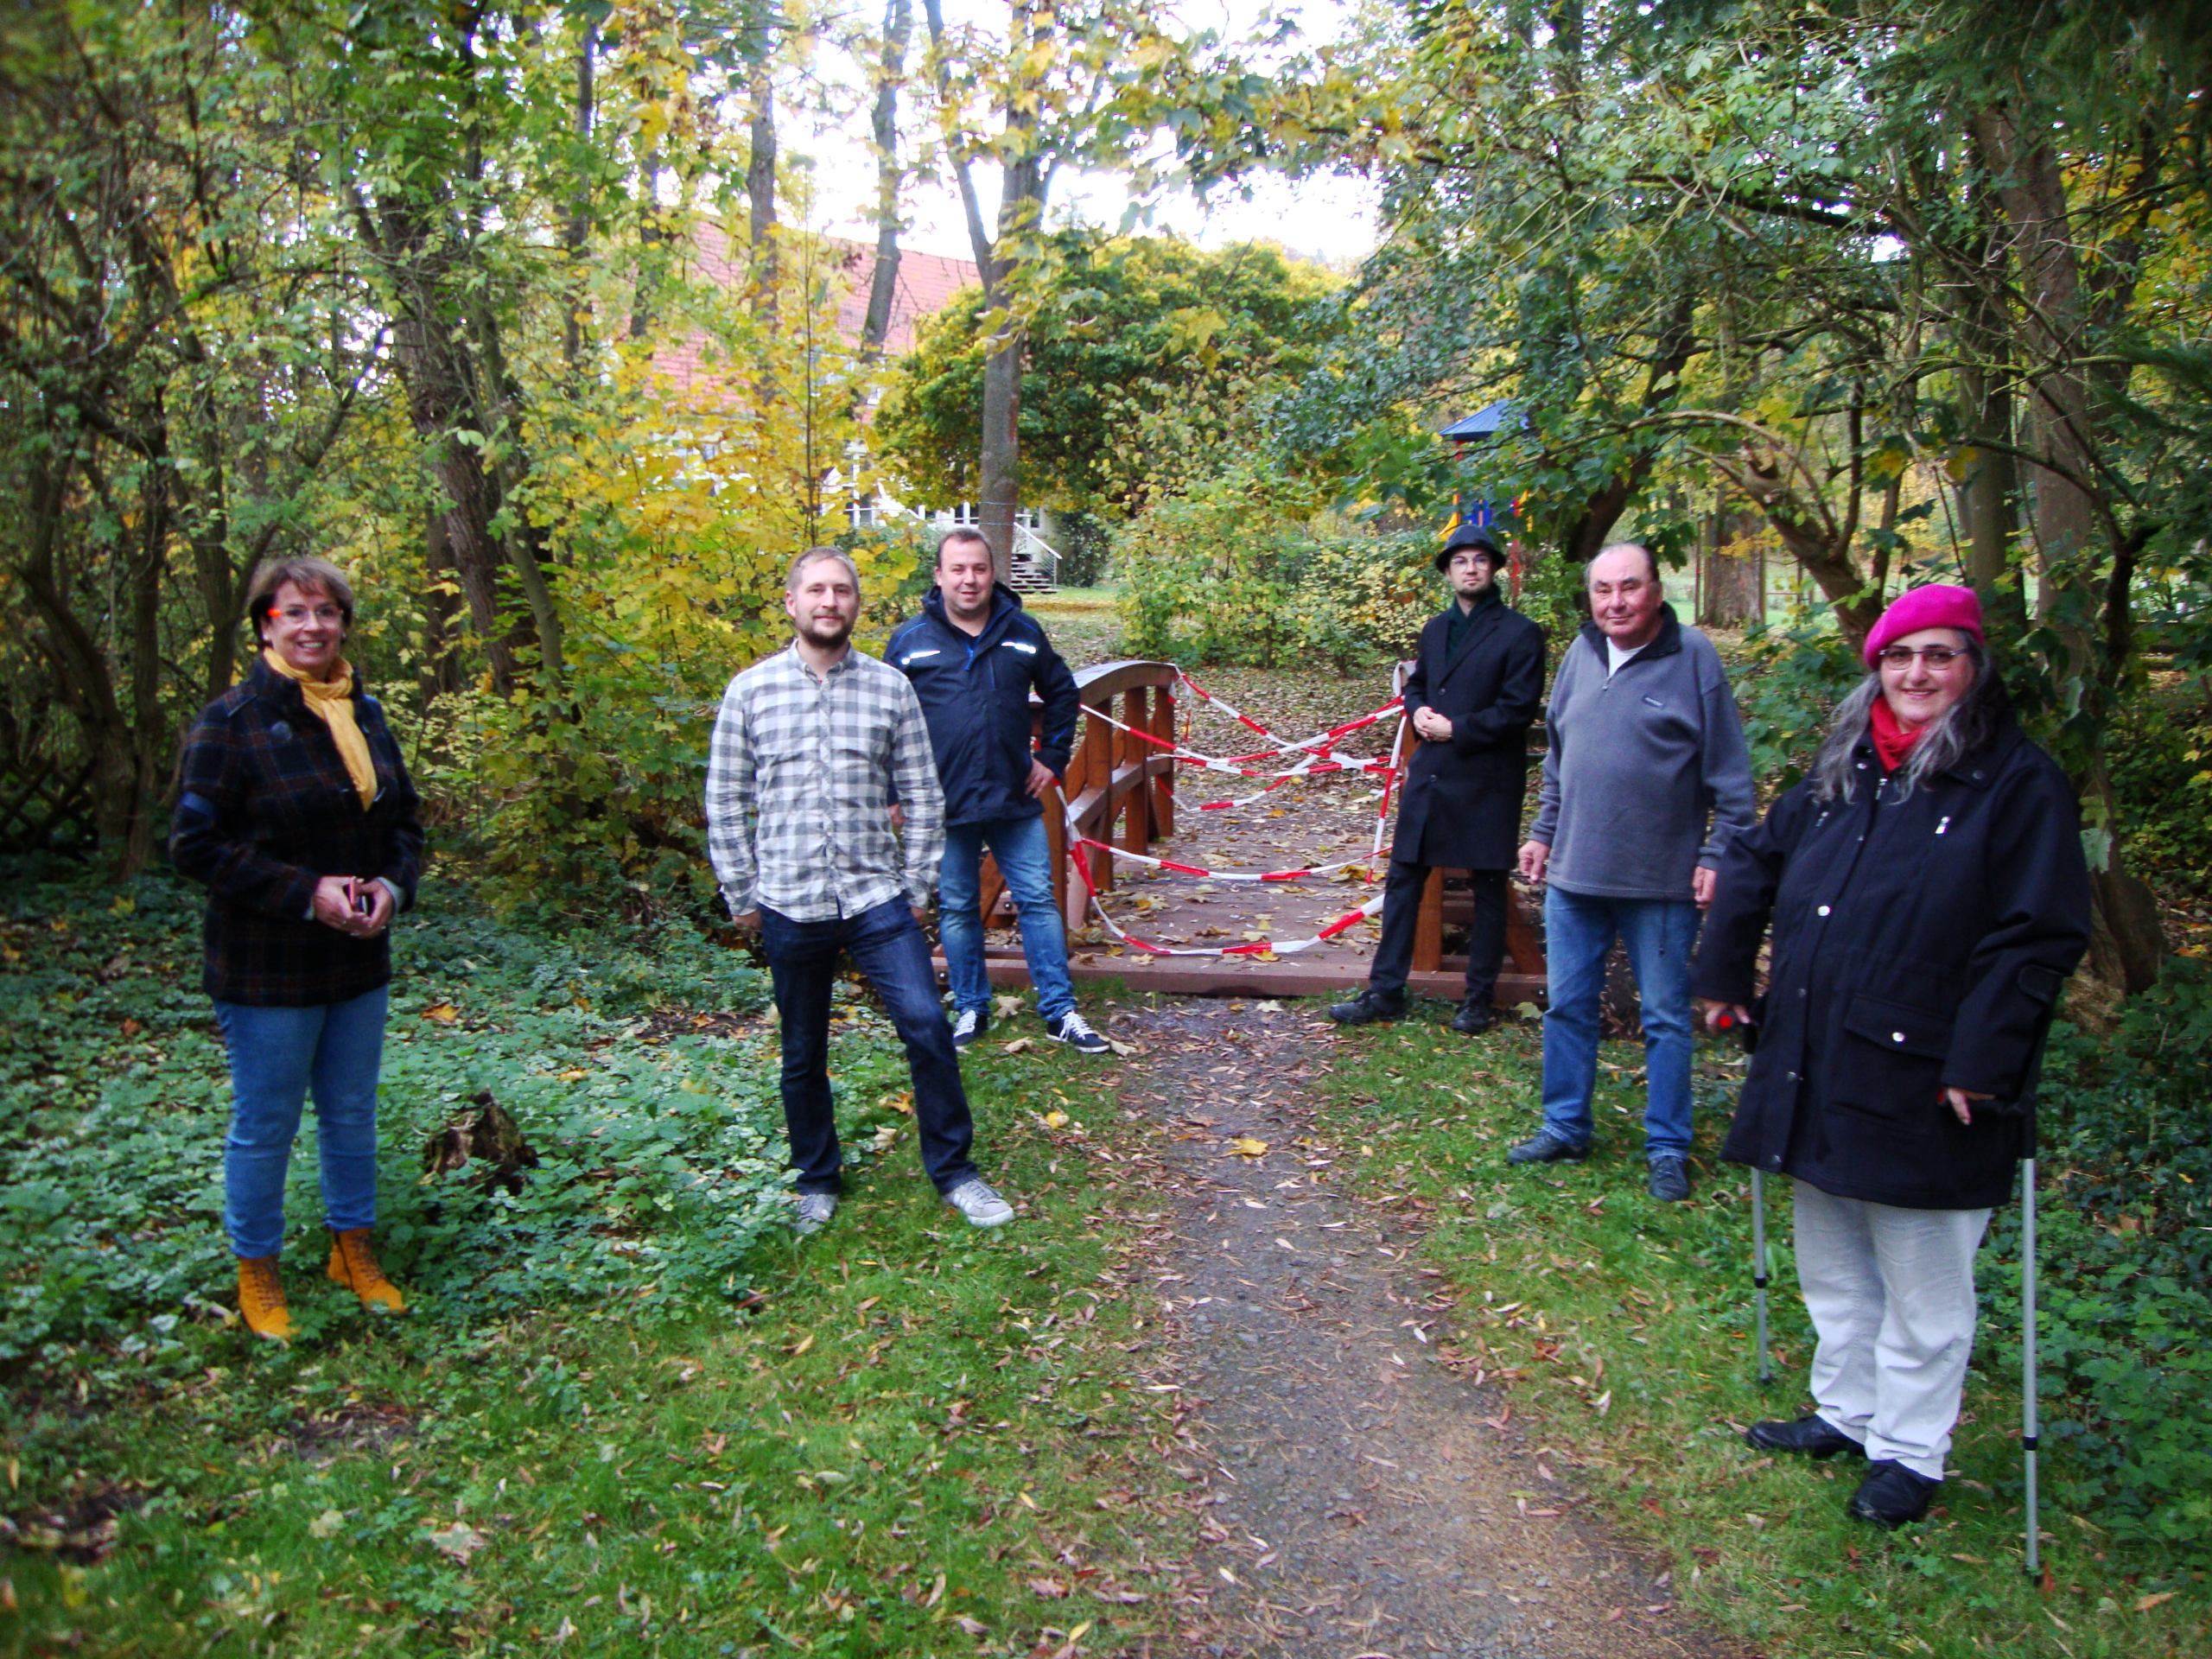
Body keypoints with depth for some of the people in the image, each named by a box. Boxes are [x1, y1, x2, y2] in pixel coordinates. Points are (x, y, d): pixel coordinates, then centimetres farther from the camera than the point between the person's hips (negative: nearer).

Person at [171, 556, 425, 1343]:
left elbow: (403, 819, 13)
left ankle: (353, 1250, 34)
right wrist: (307, 892, -21)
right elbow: (196, 844, -14)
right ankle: (257, 1276, 25)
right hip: (267, 970, -5)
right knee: (265, 1126, 7)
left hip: (359, 960, 5)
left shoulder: (365, 714, 5)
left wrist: (392, 885, -7)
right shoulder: (231, 722, -12)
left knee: (352, 1115, 17)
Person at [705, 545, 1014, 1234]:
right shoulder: (751, 690, 1)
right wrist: (741, 895, 3)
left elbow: (922, 796, 5)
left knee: (927, 1027, -8)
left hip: (876, 897, 0)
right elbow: (725, 803, 5)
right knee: (803, 1055, 12)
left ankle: (954, 1171, 10)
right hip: (789, 905, 0)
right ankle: (817, 1182, 31)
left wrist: (917, 886, 2)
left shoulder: (889, 687, 2)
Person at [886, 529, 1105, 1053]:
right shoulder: (911, 640, -2)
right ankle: (970, 1010, 24)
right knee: (957, 910, 10)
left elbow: (1063, 695, 18)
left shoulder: (1023, 632, 4)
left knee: (1038, 900, 3)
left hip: (1016, 800, 1)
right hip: (944, 805, -1)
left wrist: (1053, 758, 10)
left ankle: (1060, 1011, 11)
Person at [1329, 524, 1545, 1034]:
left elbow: (1518, 709, -13)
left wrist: (1455, 729, -16)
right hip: (1429, 776, 6)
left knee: (1488, 891, 7)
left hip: (1487, 783, -6)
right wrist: (1418, 711, 2)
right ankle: (1385, 992, 15)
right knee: (1402, 882, 6)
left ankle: (1478, 1000, 18)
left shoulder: (1519, 633, -7)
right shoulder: (1436, 630, 13)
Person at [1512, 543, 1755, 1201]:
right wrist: (1543, 832, 16)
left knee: (1666, 1018, 6)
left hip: (1662, 880, -5)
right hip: (1573, 873, 5)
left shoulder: (1693, 657, -8)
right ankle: (1564, 1128, 27)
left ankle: (1668, 1149, 18)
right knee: (1568, 1007, 13)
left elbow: (1729, 773, -6)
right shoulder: (1580, 655, 7)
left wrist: (1719, 855, -10)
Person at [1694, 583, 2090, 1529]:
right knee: (1831, 1270, 19)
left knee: (1922, 1288, 8)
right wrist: (1725, 976, 18)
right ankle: (1845, 1412, 37)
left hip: (1920, 1089, -6)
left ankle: (1907, 1452, 23)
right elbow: (1754, 864, 22)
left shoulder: (2019, 784, -9)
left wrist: (1979, 1065, -18)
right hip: (1816, 1076, 7)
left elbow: (2040, 939, -13)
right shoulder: (1841, 775, 10)